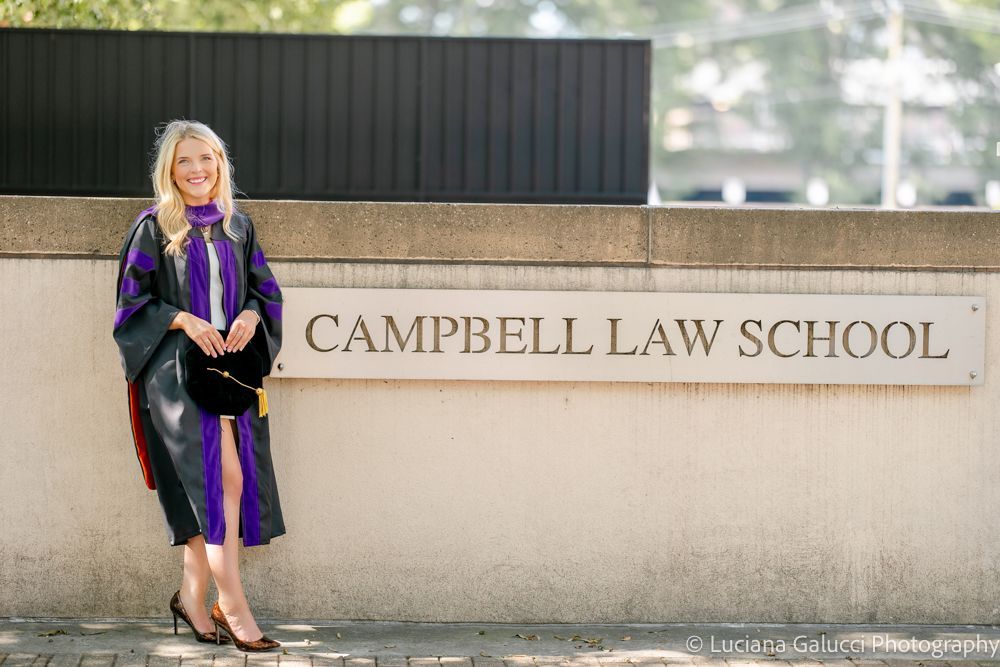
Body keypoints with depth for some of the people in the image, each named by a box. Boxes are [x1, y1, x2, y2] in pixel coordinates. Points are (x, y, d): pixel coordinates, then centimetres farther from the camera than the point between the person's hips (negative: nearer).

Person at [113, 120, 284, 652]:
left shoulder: (237, 225, 13)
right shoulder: (154, 227, 0)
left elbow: (264, 287, 16)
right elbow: (133, 298, -1)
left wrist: (250, 315, -5)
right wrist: (184, 320, -15)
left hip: (231, 363, 5)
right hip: (178, 368, -5)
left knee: (222, 483, 0)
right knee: (223, 474, -16)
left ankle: (193, 595, 11)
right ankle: (231, 603, -15)